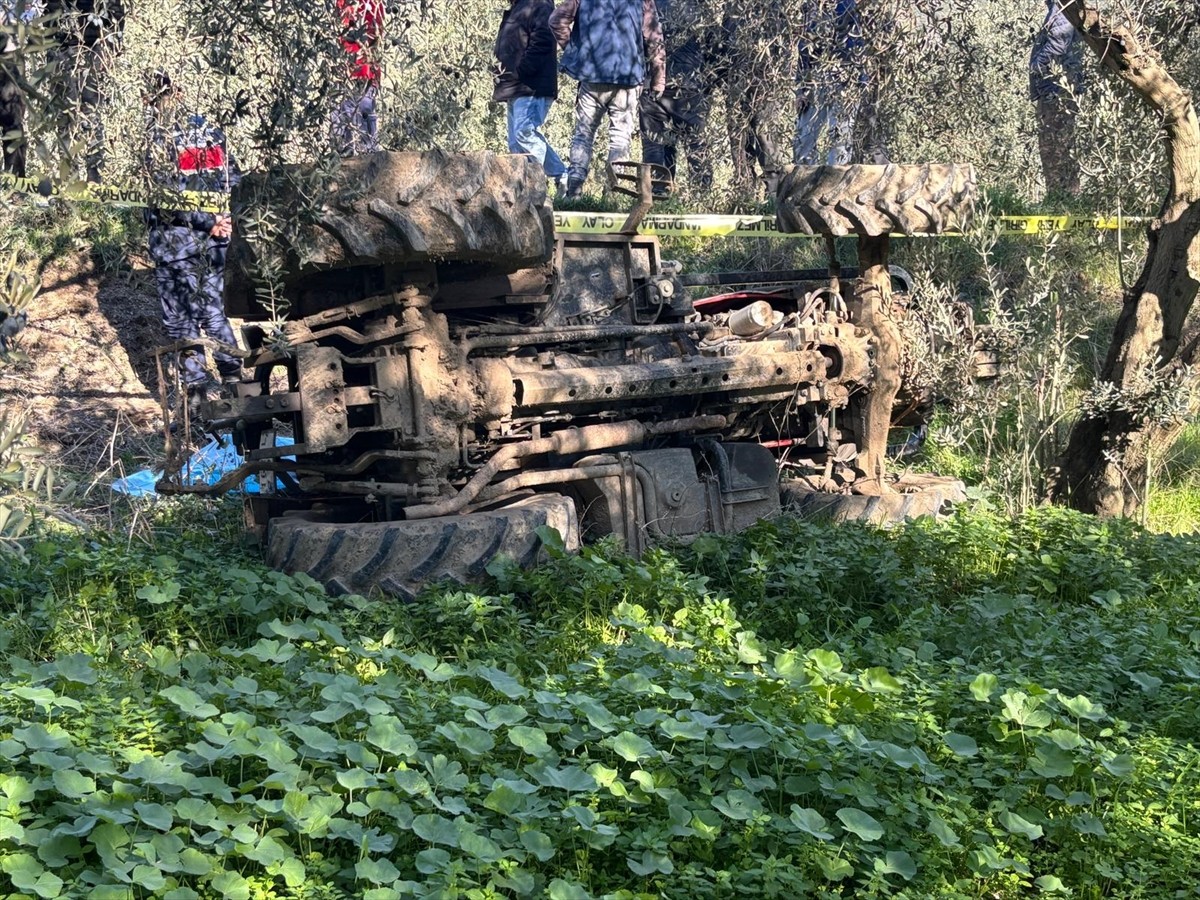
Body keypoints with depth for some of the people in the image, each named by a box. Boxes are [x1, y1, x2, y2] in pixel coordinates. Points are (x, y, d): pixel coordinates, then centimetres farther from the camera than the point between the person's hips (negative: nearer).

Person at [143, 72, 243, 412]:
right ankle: (233, 375, 20)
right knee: (212, 308, 18)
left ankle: (197, 386, 7)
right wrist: (217, 221, 6)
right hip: (213, 241, 6)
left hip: (175, 240, -6)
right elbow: (234, 180, 7)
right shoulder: (211, 132, 4)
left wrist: (208, 221, -12)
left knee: (179, 317, 5)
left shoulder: (158, 141, -13)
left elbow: (167, 197, -18)